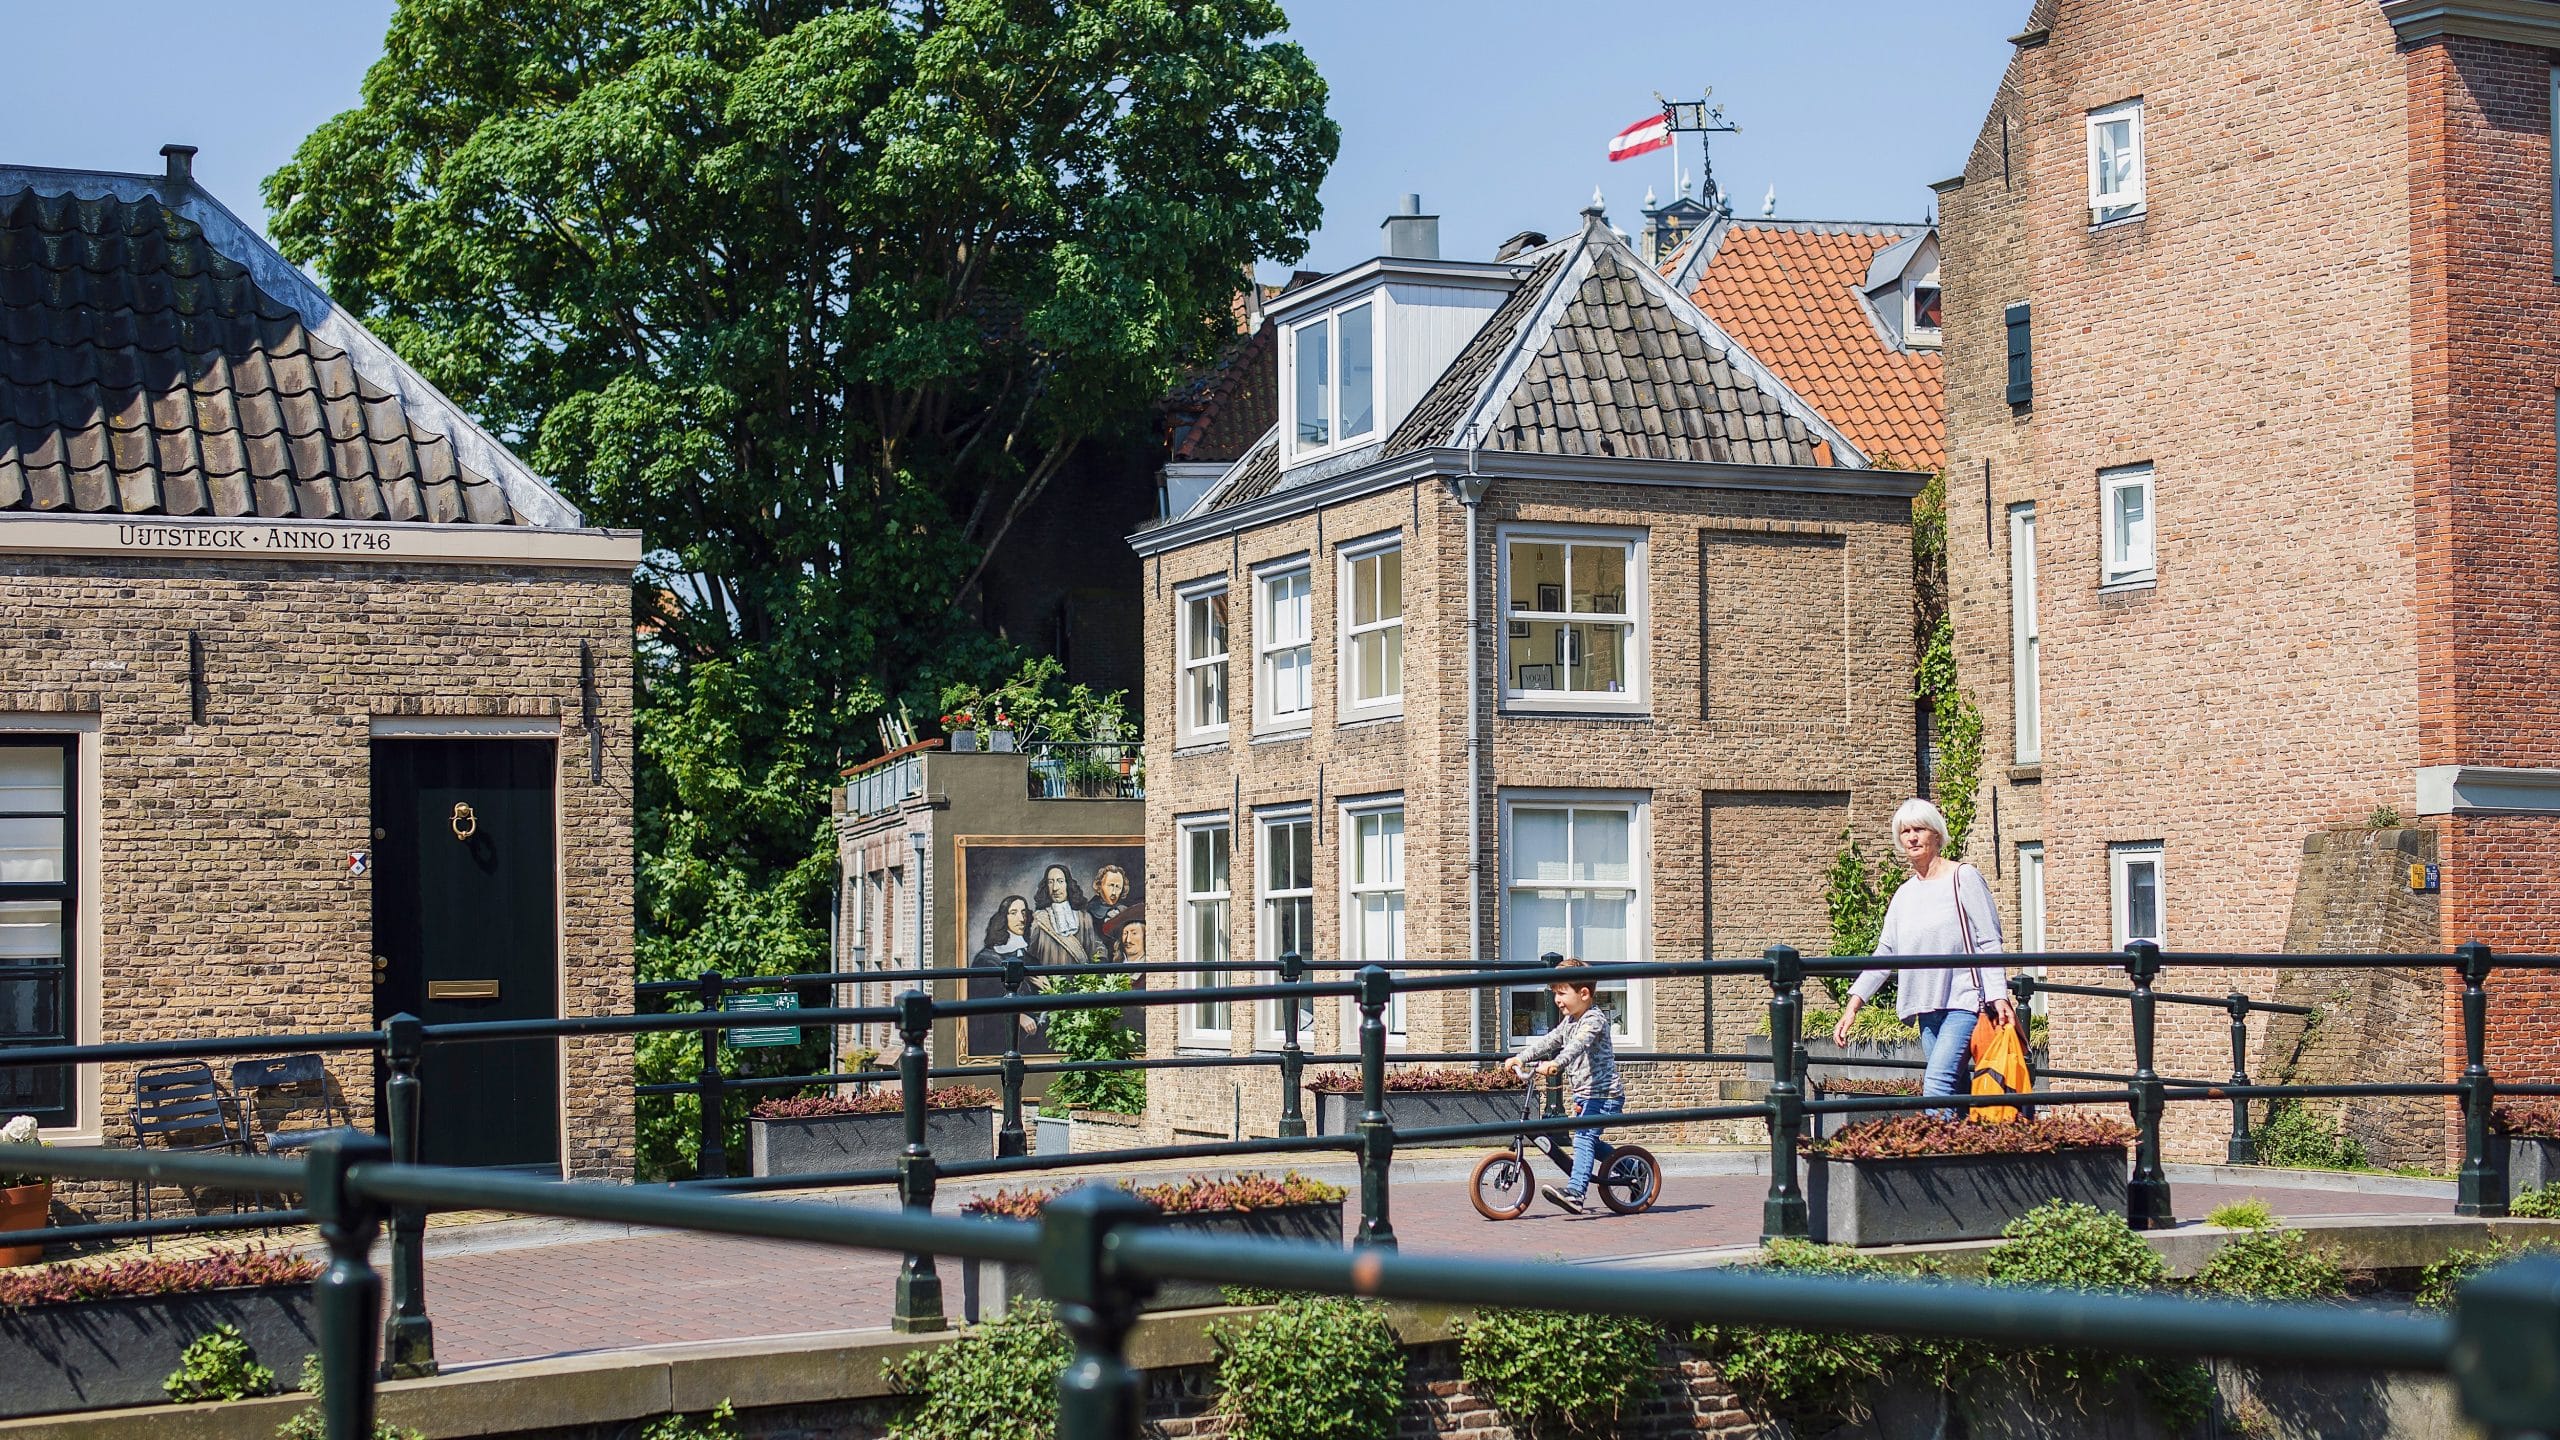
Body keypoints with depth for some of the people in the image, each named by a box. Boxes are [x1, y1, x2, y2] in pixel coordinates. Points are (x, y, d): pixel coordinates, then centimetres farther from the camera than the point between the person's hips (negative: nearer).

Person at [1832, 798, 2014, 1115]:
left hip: (1966, 999, -6)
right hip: (1928, 1006, 6)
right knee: (1957, 1092, 4)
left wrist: (1999, 996, -15)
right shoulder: (1904, 895, 17)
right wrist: (1853, 1004, 8)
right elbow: (1884, 954, 17)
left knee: (1938, 1079, -21)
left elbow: (1989, 943, -5)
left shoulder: (1963, 878, 0)